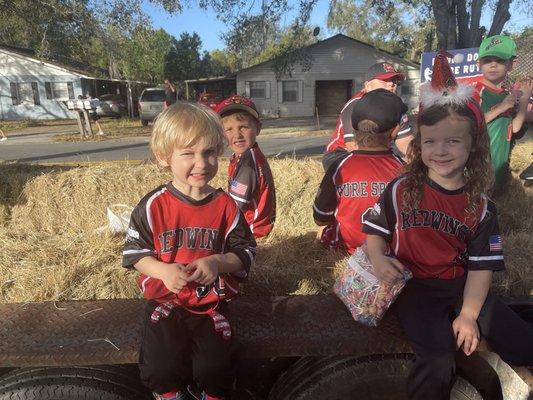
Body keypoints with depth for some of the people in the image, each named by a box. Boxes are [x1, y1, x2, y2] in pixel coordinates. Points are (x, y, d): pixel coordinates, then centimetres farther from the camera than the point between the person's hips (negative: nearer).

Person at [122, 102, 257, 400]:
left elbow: (246, 251, 0)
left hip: (211, 301, 1)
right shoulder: (154, 205, -8)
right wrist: (163, 270, -18)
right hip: (165, 299, 0)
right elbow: (134, 252, 0)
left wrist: (217, 262, -19)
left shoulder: (225, 205, -6)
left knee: (214, 367, -12)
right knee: (161, 367, -14)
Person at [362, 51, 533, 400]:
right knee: (438, 364, -20)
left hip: (462, 286, 3)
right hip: (415, 285, -3)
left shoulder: (480, 207, -2)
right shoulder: (401, 191, -6)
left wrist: (468, 315, -8)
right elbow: (375, 230, 3)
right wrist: (379, 259, -18)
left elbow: (481, 265, -1)